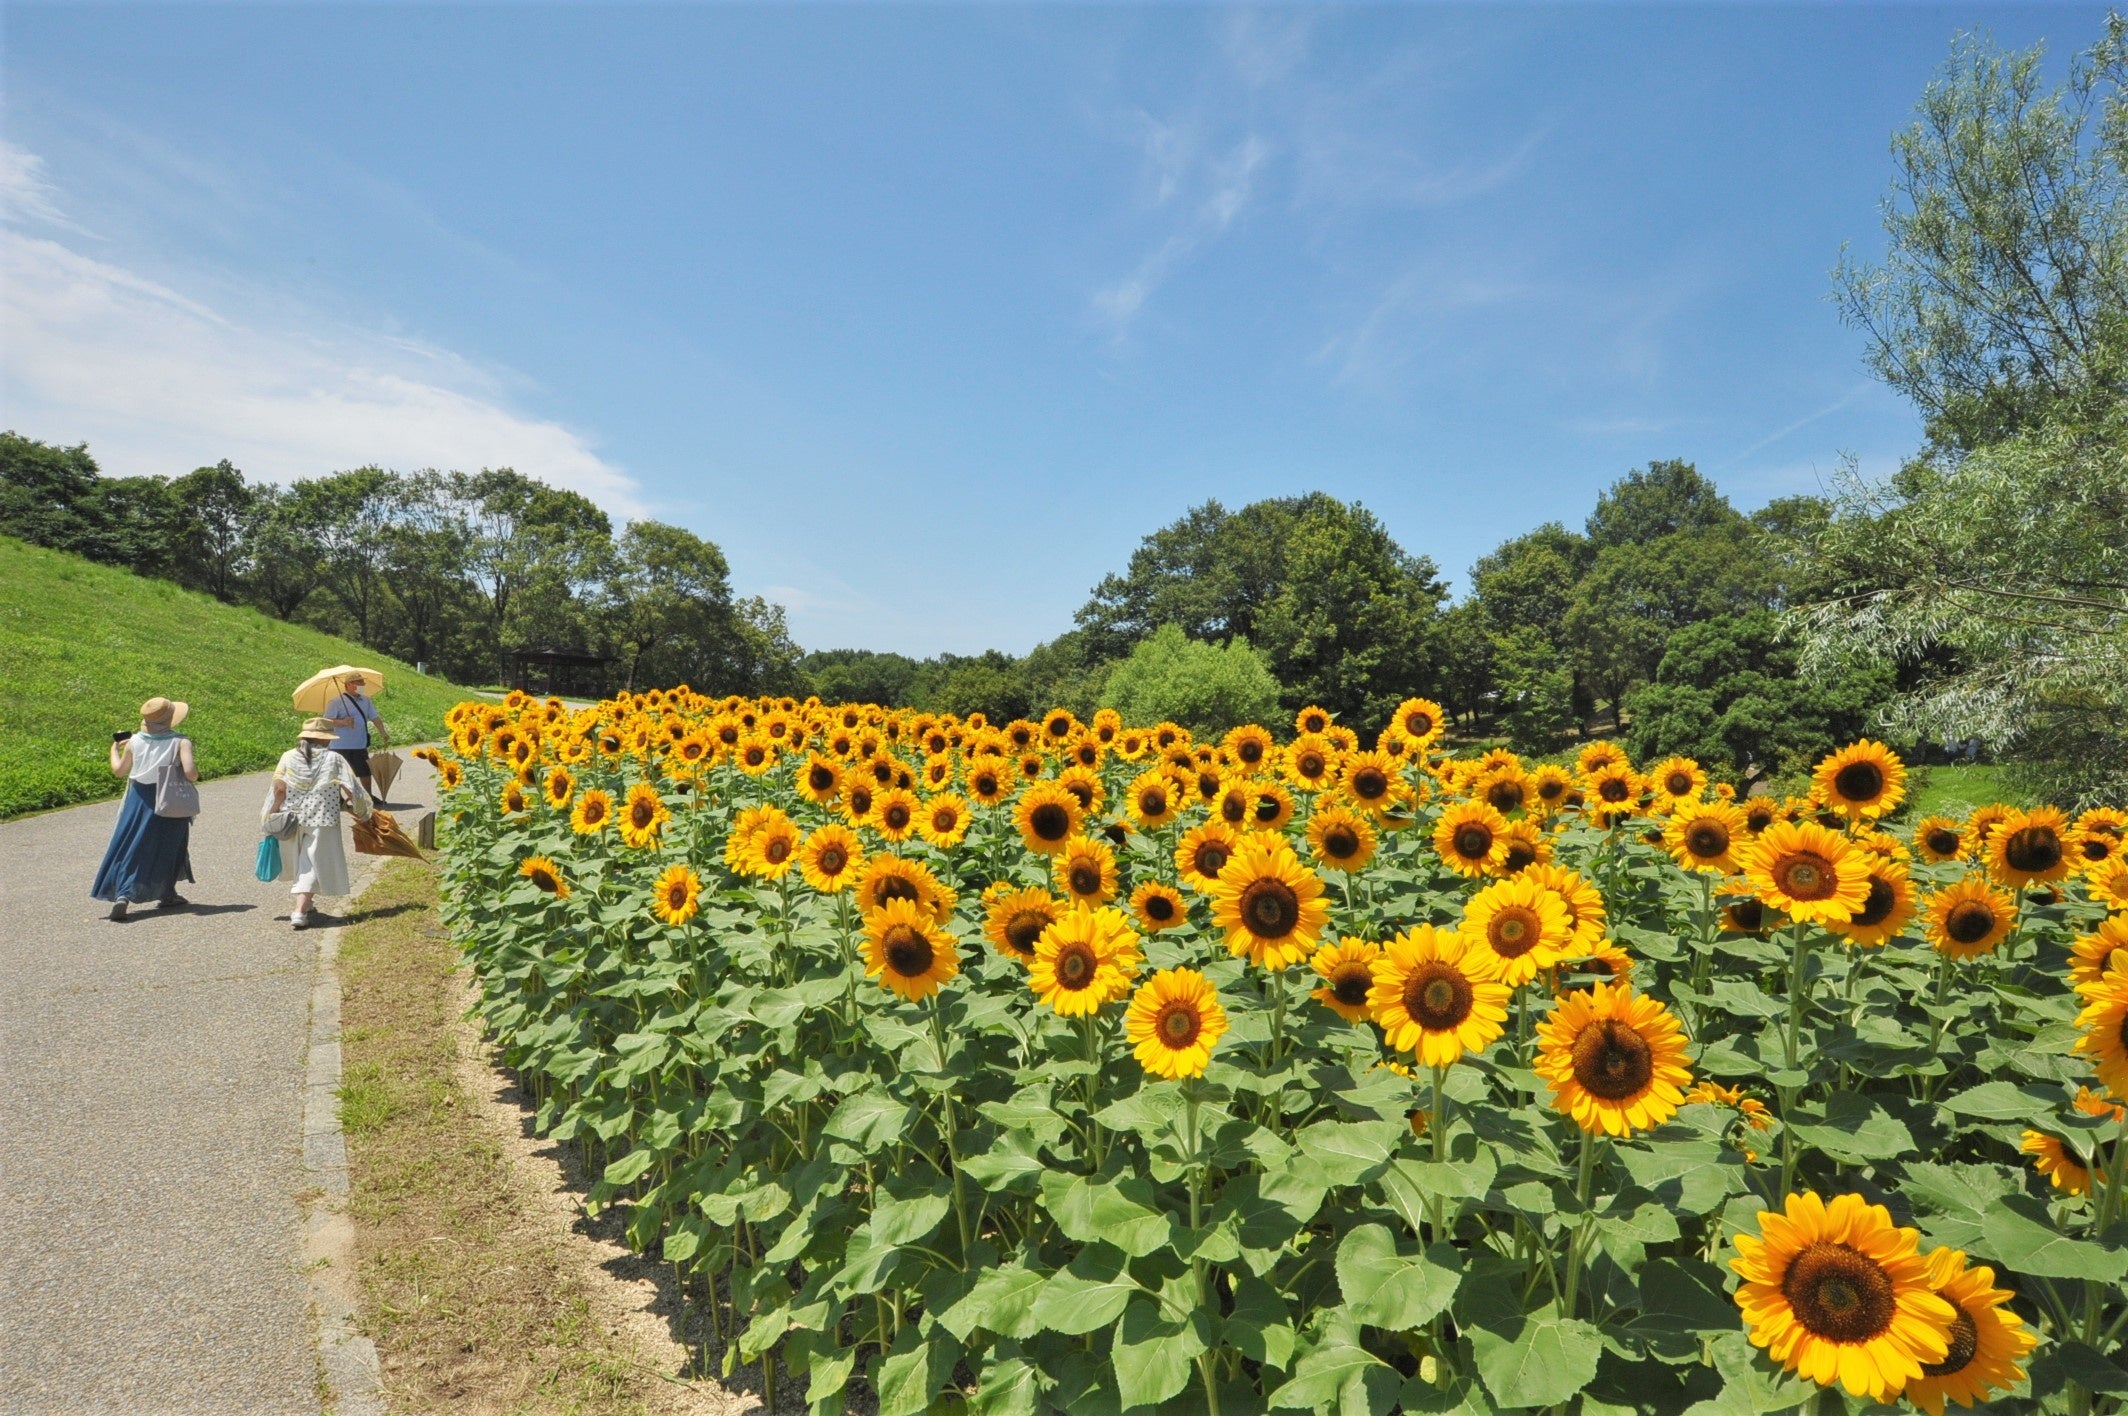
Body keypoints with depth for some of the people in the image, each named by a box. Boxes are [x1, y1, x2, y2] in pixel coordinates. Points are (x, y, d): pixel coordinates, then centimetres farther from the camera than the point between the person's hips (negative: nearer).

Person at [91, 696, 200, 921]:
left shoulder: (134, 742, -1)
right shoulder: (180, 742, -14)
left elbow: (119, 770, 10)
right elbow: (190, 773, -25)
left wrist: (115, 749, 27)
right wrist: (195, 772, -1)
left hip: (138, 802, 2)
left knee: (129, 850, 6)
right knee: (168, 848, 15)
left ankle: (122, 895, -9)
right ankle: (167, 894, 23)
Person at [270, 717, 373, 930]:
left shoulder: (289, 756, 3)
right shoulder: (334, 759, -5)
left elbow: (279, 788, -6)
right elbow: (352, 791, -8)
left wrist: (274, 812, 5)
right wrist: (362, 813, 5)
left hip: (292, 819, 4)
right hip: (321, 821, -4)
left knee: (301, 862, 23)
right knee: (313, 865, 0)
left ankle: (304, 902, 39)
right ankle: (300, 911, -10)